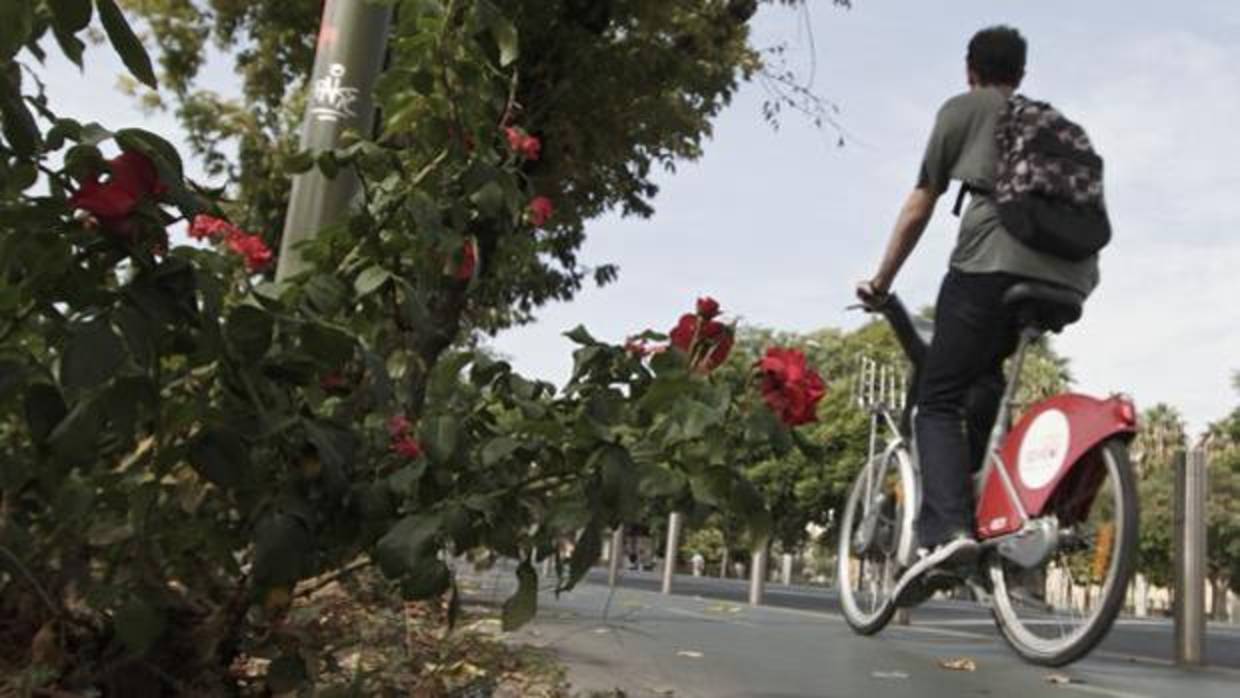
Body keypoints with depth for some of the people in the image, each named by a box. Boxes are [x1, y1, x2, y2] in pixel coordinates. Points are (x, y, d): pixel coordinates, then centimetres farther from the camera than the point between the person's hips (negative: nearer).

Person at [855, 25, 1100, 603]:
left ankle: (946, 528, -27)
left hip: (994, 259, -5)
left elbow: (917, 210, 15)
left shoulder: (962, 109, 18)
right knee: (985, 373, 27)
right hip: (1071, 273, 6)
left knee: (938, 401, -6)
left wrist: (880, 283, 22)